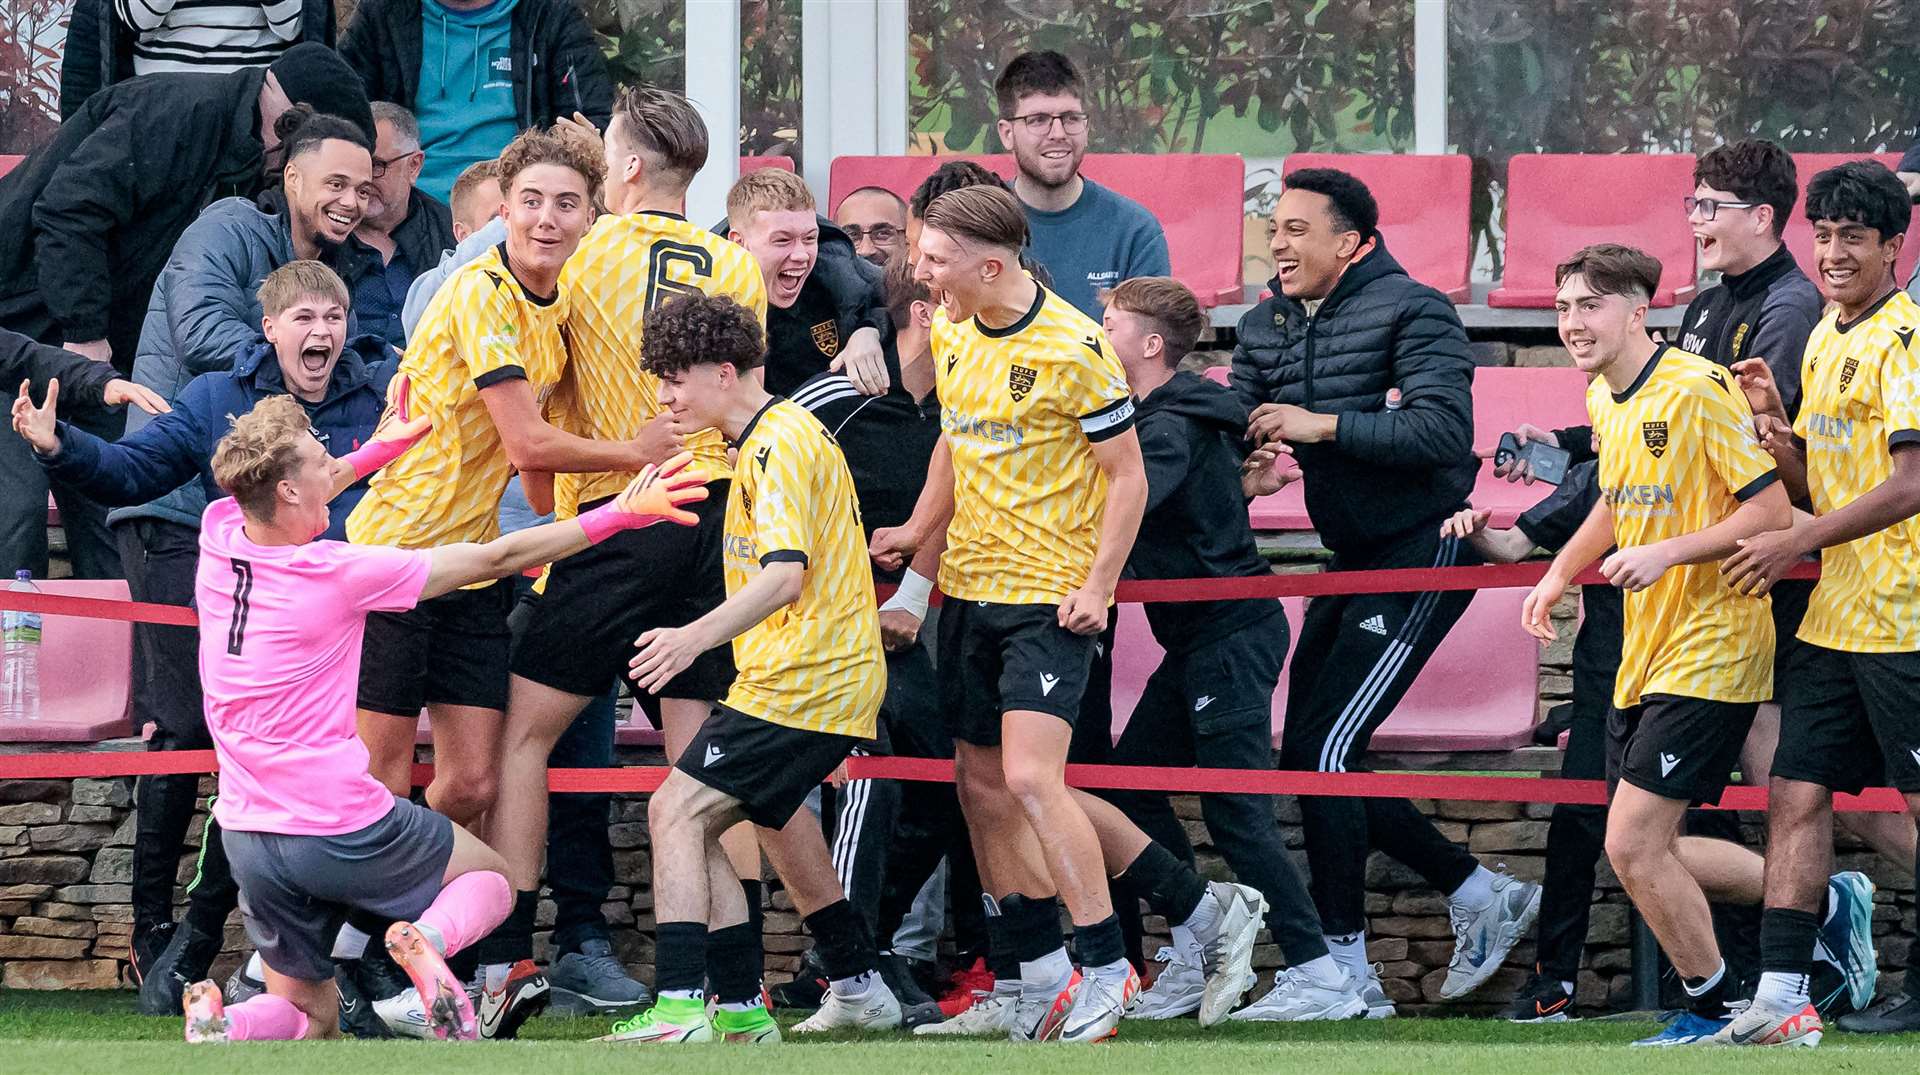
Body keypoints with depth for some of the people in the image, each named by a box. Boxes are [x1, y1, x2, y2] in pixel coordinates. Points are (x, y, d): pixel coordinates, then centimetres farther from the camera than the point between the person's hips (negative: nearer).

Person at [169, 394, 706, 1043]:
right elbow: (495, 559, -11)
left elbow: (281, 500, 24)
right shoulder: (336, 574, -16)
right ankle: (430, 938, -14)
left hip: (249, 838, 5)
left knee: (309, 1018, 20)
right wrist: (619, 516, -4)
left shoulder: (220, 536, -2)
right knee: (490, 879, 21)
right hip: (342, 829, -5)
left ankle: (222, 1026, -14)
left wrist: (380, 449, 33)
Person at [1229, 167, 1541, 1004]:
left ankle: (1344, 961, -6)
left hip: (1423, 554, -9)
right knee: (1309, 759, 9)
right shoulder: (1266, 328, 10)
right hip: (1352, 560, 9)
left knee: (1325, 748, -14)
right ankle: (1483, 898, 20)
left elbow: (1444, 430, -24)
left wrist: (1324, 425, -24)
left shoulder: (1411, 310, -13)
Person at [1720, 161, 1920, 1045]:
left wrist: (1797, 542, -17)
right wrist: (1776, 425, 0)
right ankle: (1780, 998, 4)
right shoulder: (1824, 339, 15)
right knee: (1796, 794, 3)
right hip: (1835, 613, 9)